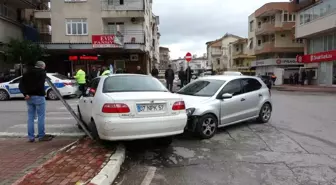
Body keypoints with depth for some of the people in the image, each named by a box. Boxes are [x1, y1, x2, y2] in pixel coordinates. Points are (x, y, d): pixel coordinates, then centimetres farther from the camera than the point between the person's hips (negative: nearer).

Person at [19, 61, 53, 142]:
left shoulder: (27, 73, 15)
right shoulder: (42, 72, -2)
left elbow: (21, 85, 3)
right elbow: (40, 85, -17)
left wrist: (25, 94, -7)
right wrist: (28, 93, -8)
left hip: (29, 97, 6)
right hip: (39, 96, -6)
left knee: (30, 117, 10)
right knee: (41, 116, 1)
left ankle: (31, 137, 14)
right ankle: (41, 136, 5)